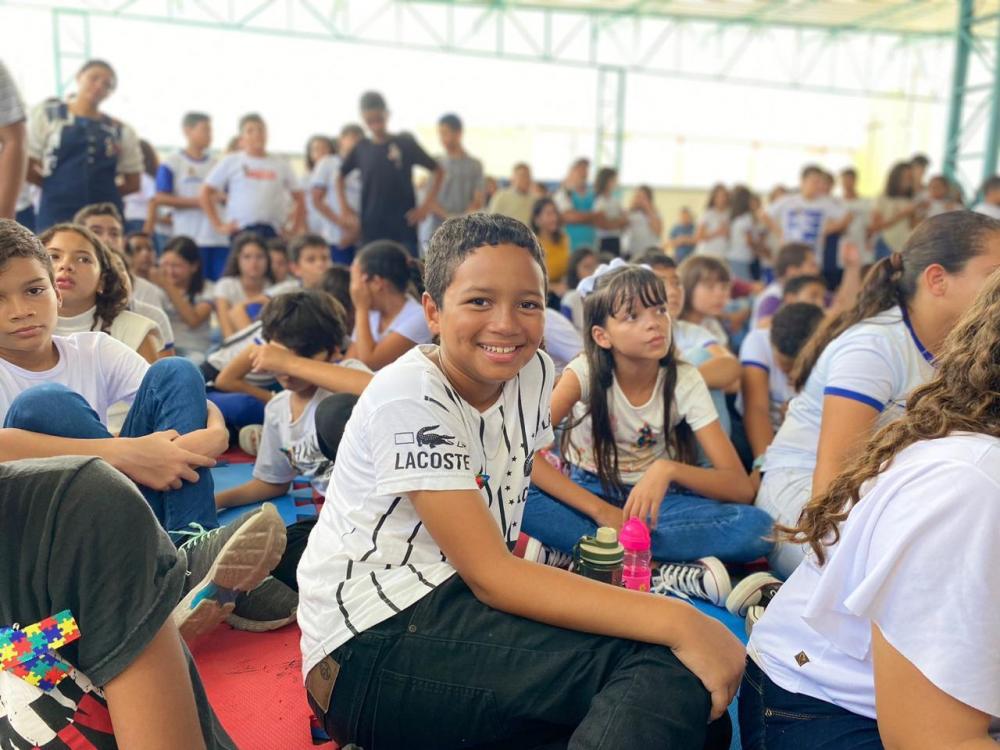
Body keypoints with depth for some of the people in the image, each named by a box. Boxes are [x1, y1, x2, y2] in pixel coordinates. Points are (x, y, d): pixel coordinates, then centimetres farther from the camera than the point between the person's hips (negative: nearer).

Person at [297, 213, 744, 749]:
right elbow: (491, 577, -23)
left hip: (460, 603, 8)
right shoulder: (409, 398, -19)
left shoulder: (533, 372, 2)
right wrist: (676, 621, -30)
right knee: (665, 664, -22)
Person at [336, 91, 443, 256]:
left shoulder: (405, 144, 0)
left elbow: (438, 171, 4)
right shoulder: (361, 149, 7)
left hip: (403, 228, -2)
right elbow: (341, 176, 23)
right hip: (371, 229, 2)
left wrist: (426, 205, -4)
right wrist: (344, 206, 11)